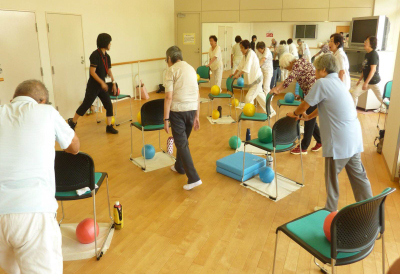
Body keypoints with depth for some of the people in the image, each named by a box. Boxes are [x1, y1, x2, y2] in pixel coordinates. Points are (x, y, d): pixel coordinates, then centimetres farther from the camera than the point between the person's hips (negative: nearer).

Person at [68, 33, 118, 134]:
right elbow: (92, 72, -20)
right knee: (86, 105, 0)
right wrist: (102, 82, -23)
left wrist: (113, 83, 7)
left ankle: (109, 127, 14)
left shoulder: (107, 56, 6)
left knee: (109, 105, 4)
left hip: (102, 86, 7)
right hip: (93, 85, -7)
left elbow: (109, 71, 14)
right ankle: (72, 122, 18)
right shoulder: (95, 55, -16)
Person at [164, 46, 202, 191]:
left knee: (182, 144, -3)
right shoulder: (191, 68, 14)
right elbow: (197, 95, 14)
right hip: (192, 109, 7)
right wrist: (197, 116, 19)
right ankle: (180, 167, 40)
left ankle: (193, 178, -7)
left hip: (178, 110, -7)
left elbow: (169, 97, -13)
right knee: (183, 140, 24)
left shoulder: (171, 70, -5)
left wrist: (166, 119, -9)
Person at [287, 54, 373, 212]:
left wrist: (295, 114, 16)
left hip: (339, 141, -8)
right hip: (353, 138, 8)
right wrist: (309, 117, 35)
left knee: (332, 178, 9)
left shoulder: (322, 83, -13)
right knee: (358, 175, 16)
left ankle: (330, 211, 25)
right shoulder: (337, 82, 15)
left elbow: (305, 105, -4)